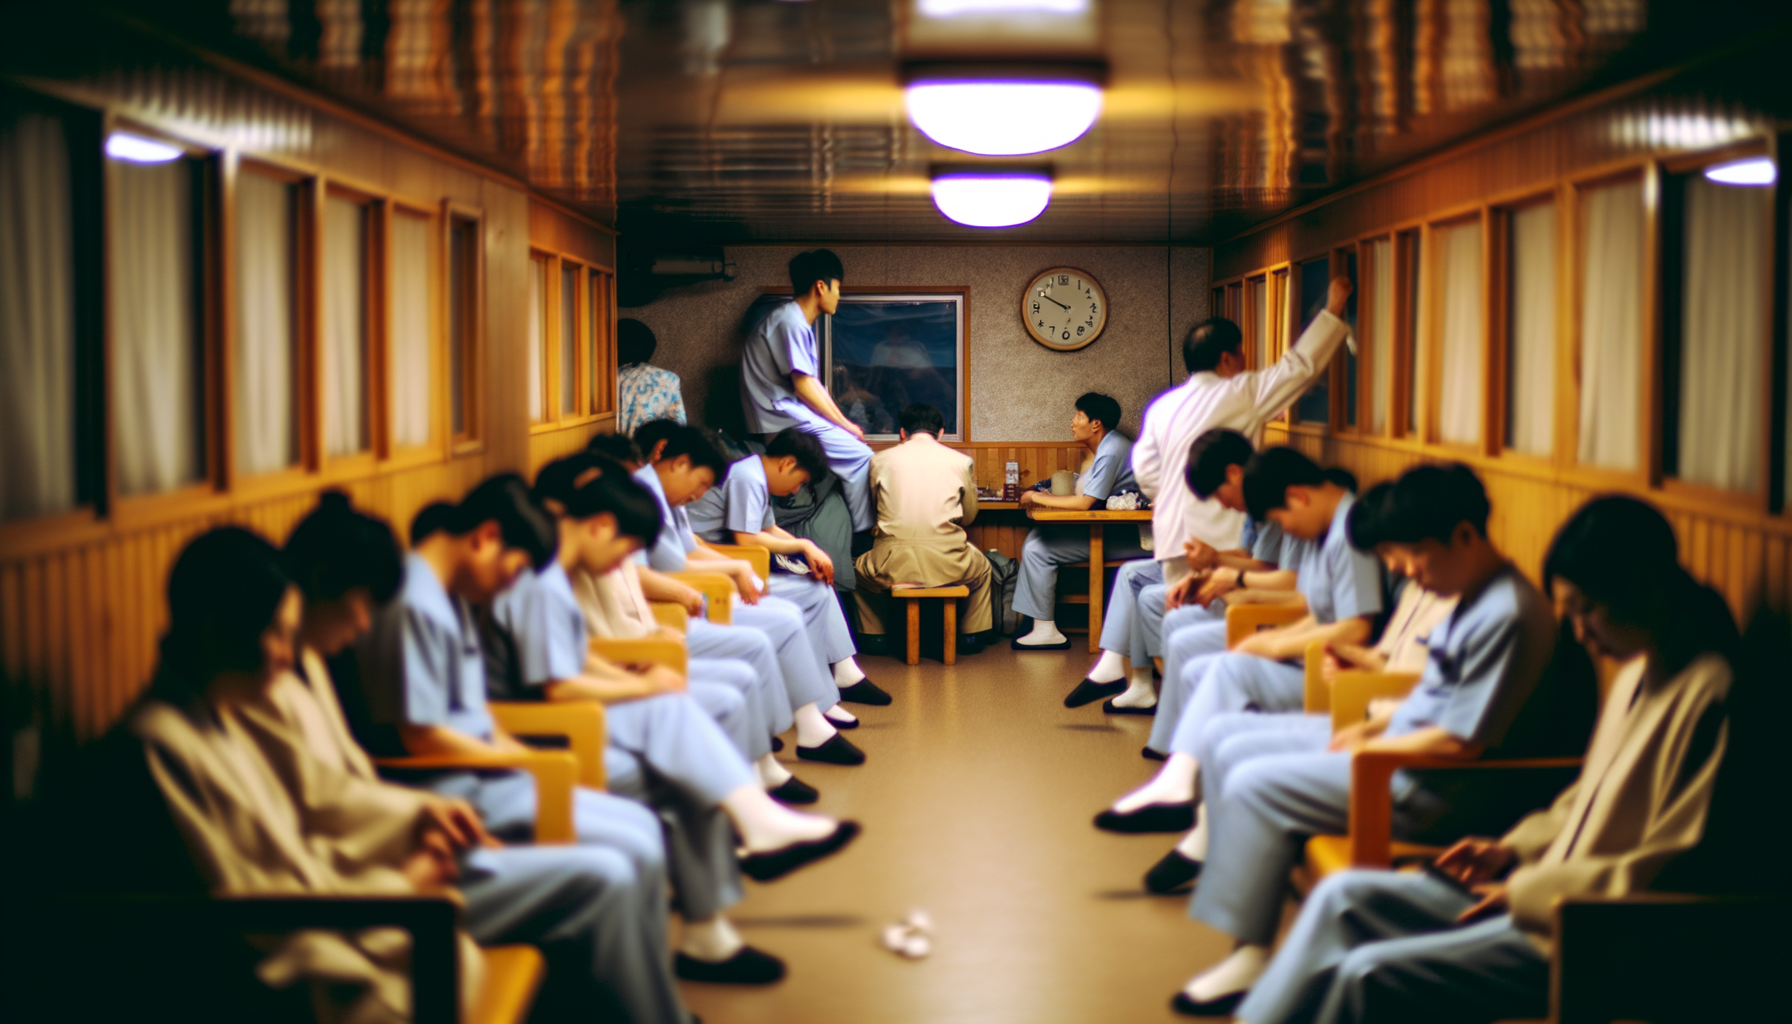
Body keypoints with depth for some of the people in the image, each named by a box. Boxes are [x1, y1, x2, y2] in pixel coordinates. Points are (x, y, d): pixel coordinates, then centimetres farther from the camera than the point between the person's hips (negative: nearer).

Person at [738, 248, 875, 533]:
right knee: (860, 456, -14)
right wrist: (845, 424, -10)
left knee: (859, 456, 8)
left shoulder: (799, 322, 18)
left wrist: (842, 422, 9)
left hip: (788, 416, 10)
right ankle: (863, 536, -11)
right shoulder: (791, 322, -15)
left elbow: (813, 384, 18)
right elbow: (804, 386, -18)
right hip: (785, 421, -10)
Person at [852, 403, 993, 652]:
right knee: (981, 568, 35)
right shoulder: (959, 461, 6)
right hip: (947, 563, 0)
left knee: (861, 570, 35)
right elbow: (969, 516, 16)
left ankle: (875, 635, 31)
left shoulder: (880, 460, 6)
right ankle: (970, 635, 35)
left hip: (893, 564, 0)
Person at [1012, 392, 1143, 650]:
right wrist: (1043, 497, 4)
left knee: (1038, 549, -12)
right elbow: (1087, 497, 15)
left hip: (1118, 539, -10)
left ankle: (1046, 630, -7)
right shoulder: (1106, 447, 15)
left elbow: (1084, 503, -21)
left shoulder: (1111, 452, -18)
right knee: (1037, 536, 7)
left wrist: (1037, 498, -10)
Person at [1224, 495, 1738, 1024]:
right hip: (1538, 891, 10)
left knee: (1371, 975, -17)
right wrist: (1512, 848, 8)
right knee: (1343, 898, 6)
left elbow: (1667, 870, -22)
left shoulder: (1706, 693, -20)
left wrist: (1528, 890, -15)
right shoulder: (1639, 669, 10)